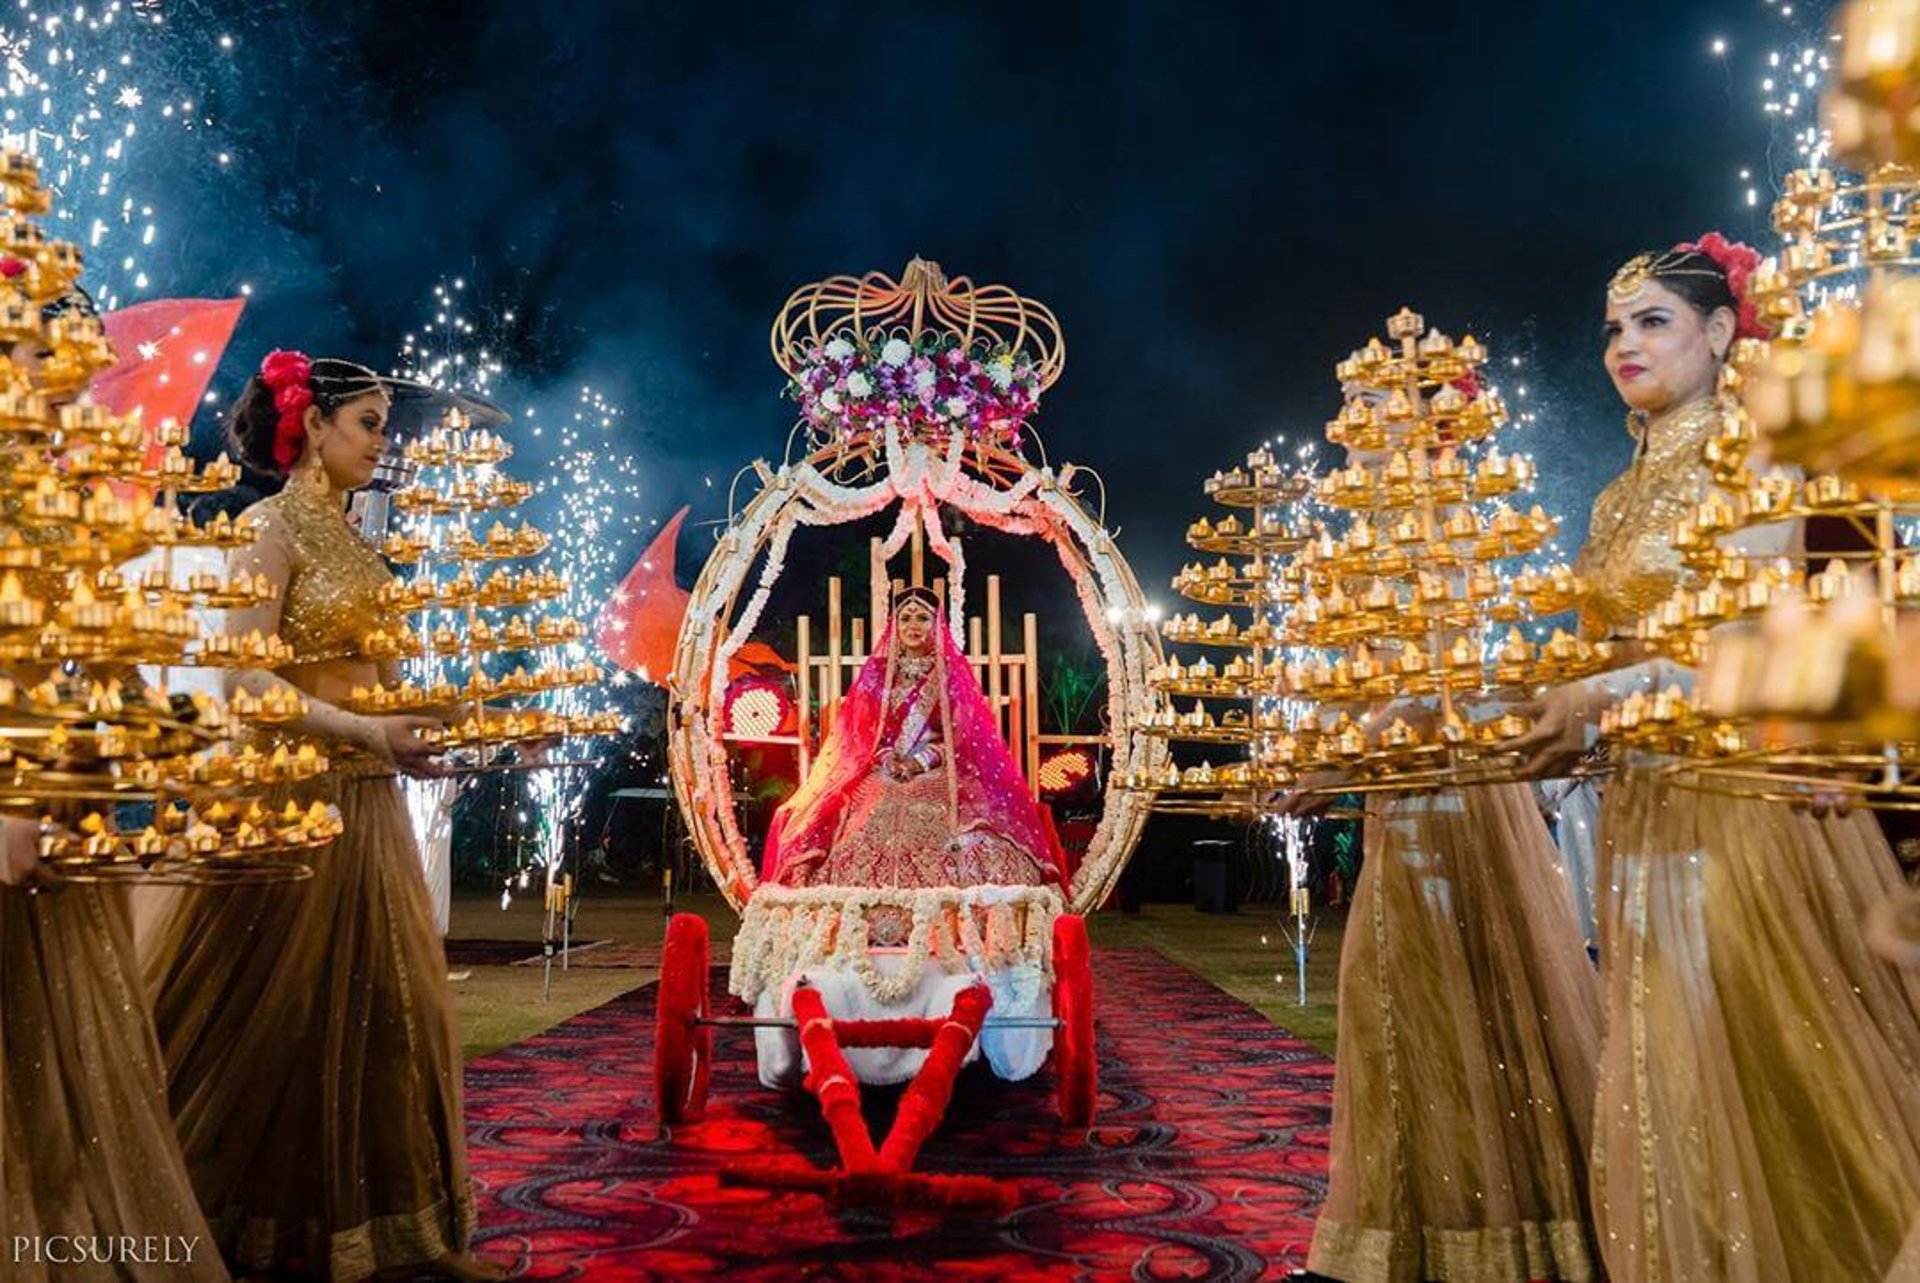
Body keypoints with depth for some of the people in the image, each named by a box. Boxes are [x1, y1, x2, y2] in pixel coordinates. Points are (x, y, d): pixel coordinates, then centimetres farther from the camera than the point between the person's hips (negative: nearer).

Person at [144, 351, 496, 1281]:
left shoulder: (347, 533, 15)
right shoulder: (276, 525, -8)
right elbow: (244, 676, -17)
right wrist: (365, 732, -25)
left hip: (364, 802, 8)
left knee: (387, 1006, 10)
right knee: (274, 1019, 3)